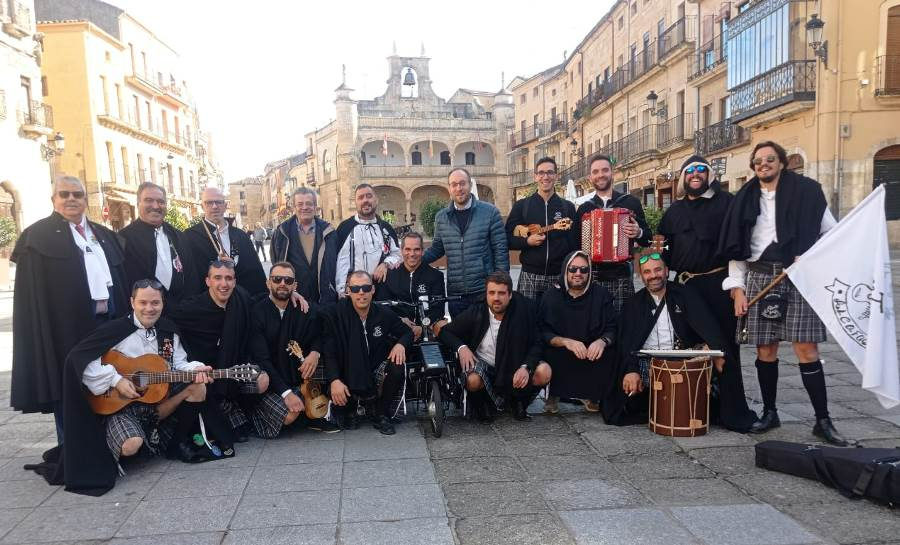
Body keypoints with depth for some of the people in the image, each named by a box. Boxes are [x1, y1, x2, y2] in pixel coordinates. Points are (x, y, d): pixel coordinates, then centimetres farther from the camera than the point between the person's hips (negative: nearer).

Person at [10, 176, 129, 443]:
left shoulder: (104, 234, 17)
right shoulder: (38, 236, 0)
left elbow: (121, 278, 15)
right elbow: (33, 291, -7)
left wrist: (124, 316, 7)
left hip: (110, 319, 5)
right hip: (68, 323, -5)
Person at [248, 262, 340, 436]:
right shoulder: (257, 312, -12)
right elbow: (261, 359, -18)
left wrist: (315, 352, -16)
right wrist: (286, 393, -27)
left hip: (298, 378, 5)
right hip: (269, 383, -5)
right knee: (289, 415, -27)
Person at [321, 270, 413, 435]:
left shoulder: (384, 315, -2)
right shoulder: (334, 314, -10)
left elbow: (407, 332, 13)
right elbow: (328, 350, -14)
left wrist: (401, 344, -11)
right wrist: (334, 380, -28)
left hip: (376, 372, 2)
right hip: (347, 376, -1)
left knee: (397, 368, -28)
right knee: (335, 393, -32)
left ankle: (379, 413, 0)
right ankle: (349, 410, 11)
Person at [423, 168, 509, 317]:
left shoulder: (490, 212, -2)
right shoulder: (441, 217, 7)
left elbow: (500, 249, -2)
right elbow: (437, 249, 15)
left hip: (485, 291, -3)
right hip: (455, 293, 3)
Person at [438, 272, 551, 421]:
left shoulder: (524, 309, -11)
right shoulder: (475, 313, -10)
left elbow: (536, 343, -8)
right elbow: (445, 332, 0)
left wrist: (526, 367, -27)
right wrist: (461, 347, -21)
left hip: (514, 364, 2)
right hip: (483, 362, -1)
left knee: (544, 372, -24)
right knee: (473, 380, -35)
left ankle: (518, 402, 6)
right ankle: (484, 403, 2)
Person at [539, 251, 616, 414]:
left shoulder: (601, 295, -1)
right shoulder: (551, 296, -5)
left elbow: (613, 329, -6)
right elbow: (543, 332, -12)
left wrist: (603, 341, -29)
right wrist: (566, 342, -30)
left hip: (592, 354, 1)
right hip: (560, 356, -1)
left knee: (610, 353, -26)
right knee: (550, 353, -31)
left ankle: (591, 396, 2)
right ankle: (554, 395, 0)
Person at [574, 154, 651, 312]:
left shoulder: (631, 202, 4)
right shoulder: (583, 209, 10)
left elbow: (648, 238, 8)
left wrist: (638, 233, -13)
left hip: (621, 276, -2)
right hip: (592, 277, 2)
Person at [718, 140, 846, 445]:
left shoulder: (806, 191, 6)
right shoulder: (746, 199, 12)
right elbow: (736, 248, 9)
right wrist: (738, 288, 2)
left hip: (799, 277, -2)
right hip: (759, 277, 2)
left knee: (806, 350, -6)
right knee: (765, 350, 5)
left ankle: (823, 421, 4)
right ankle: (769, 413, 19)